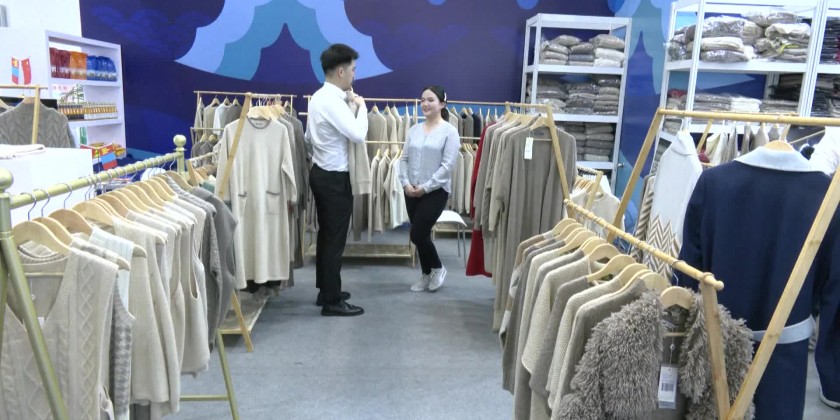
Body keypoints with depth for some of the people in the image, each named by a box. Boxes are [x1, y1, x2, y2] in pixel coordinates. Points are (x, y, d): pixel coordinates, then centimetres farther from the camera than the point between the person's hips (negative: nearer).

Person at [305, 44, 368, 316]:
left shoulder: (319, 97, 11)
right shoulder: (333, 101, -20)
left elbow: (309, 137, 16)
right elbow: (358, 135, -27)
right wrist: (361, 106, -12)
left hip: (321, 172, 10)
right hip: (335, 178, -10)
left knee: (326, 234, 17)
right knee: (335, 239, -2)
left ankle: (325, 291, 29)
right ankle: (332, 301, 7)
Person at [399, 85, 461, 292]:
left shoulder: (449, 131, -7)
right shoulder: (414, 129, 8)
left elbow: (447, 165, -13)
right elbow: (404, 158, 9)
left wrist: (426, 187, -15)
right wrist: (405, 183, -6)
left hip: (436, 191, -5)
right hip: (412, 191, 5)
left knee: (417, 234, -8)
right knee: (421, 235, 11)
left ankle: (437, 268, 17)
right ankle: (427, 274, 28)